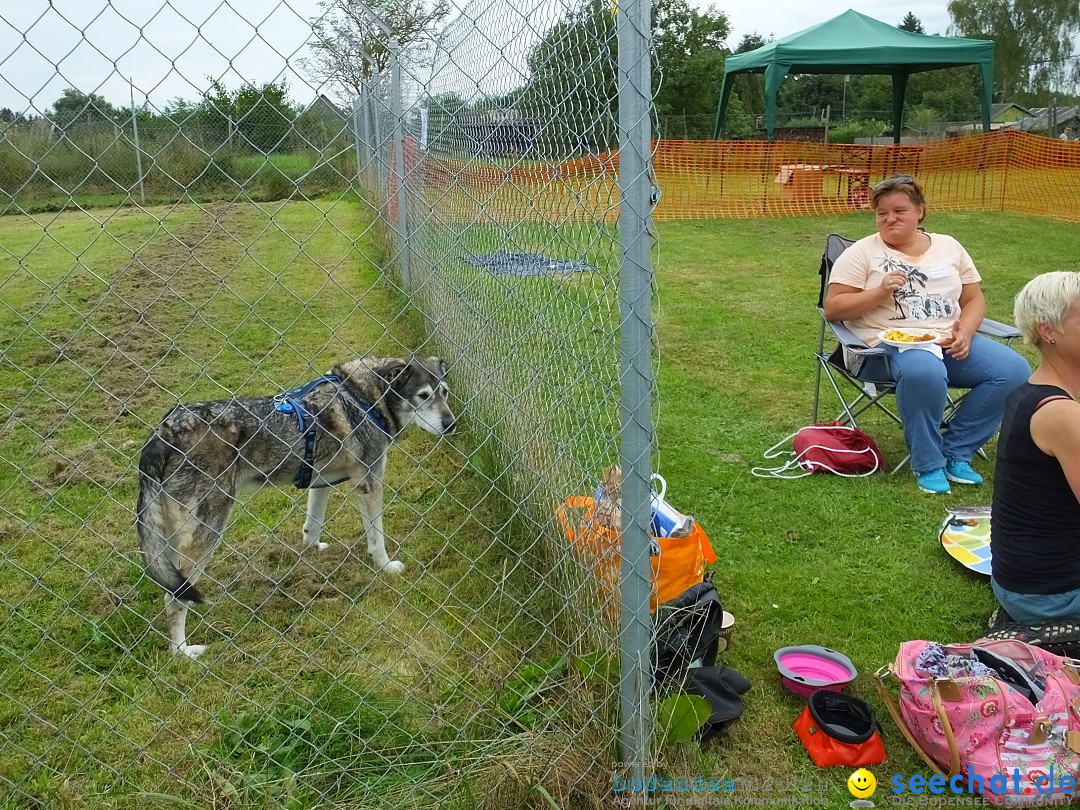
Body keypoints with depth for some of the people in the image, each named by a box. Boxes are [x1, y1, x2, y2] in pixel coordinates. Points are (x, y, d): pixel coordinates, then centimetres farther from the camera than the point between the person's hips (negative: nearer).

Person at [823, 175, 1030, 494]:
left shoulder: (948, 246, 18)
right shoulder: (862, 252, 4)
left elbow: (974, 299, 17)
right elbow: (832, 308, -2)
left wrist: (965, 332, -4)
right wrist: (880, 292, -15)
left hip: (950, 341, 6)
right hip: (893, 342, -5)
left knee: (1014, 370, -16)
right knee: (925, 372, -39)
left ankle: (955, 452, -3)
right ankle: (928, 464, -16)